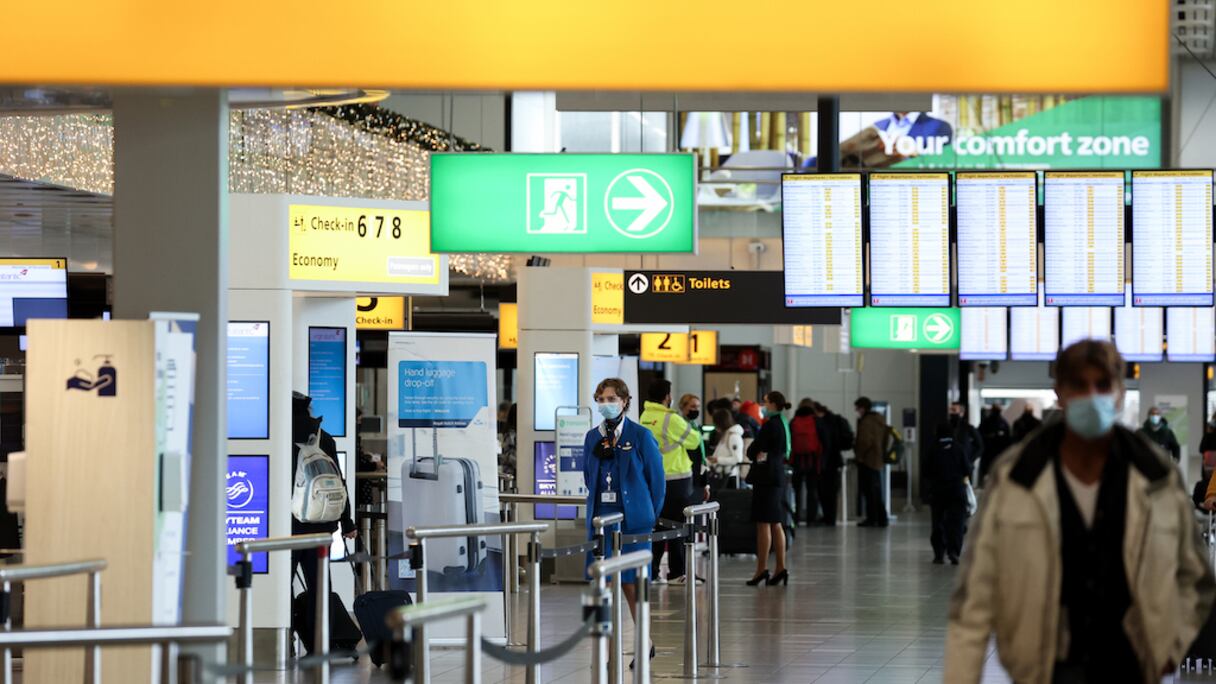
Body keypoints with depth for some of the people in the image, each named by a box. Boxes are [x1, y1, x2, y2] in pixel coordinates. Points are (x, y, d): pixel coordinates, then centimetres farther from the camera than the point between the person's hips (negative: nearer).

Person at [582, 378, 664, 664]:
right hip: (600, 518, 4)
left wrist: (650, 515, 2)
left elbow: (657, 478, 0)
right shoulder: (592, 437, 9)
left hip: (632, 519, -4)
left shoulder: (641, 436, -4)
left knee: (630, 581, 0)